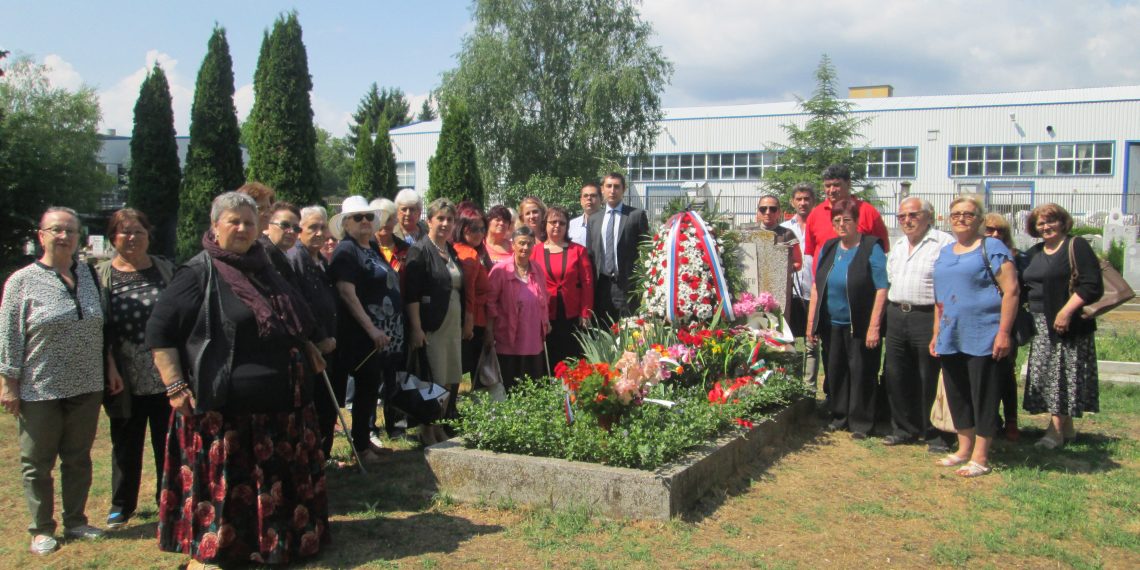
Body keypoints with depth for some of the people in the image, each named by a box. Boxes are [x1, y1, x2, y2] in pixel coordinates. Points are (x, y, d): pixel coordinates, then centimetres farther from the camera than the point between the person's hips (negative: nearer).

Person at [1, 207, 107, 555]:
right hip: (39, 392, -3)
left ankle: (76, 522, 26)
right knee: (38, 463, 7)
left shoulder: (89, 275, 7)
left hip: (86, 387, 4)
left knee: (78, 459, 13)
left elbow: (101, 328, 15)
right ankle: (42, 530, 20)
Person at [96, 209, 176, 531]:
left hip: (165, 378, 0)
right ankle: (121, 506, 26)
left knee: (168, 443, 7)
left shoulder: (166, 271, 6)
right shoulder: (102, 276, 3)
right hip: (126, 380, 0)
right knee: (126, 445, 11)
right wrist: (109, 366, -11)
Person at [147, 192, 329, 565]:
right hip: (222, 407, -7)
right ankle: (206, 550, 15)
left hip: (280, 405, 7)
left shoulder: (264, 271, 15)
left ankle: (280, 540, 30)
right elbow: (159, 329, -9)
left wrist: (307, 347, 18)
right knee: (219, 480, 0)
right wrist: (175, 386, -14)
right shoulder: (199, 274, -7)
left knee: (279, 478, 14)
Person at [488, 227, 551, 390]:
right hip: (509, 342, -5)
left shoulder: (537, 268, 9)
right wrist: (490, 332, -8)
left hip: (534, 341, 5)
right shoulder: (501, 270, -8)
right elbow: (490, 301, -7)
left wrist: (545, 321, 13)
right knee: (510, 389, 1)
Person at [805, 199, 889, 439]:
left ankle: (860, 423, 12)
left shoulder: (871, 248, -8)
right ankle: (840, 416, 25)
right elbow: (816, 286, 11)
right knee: (834, 371, 11)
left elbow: (881, 289, -12)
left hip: (860, 327, -5)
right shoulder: (828, 248, 9)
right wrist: (811, 322, 7)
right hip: (832, 325, 5)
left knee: (861, 373, 1)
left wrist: (874, 326, -16)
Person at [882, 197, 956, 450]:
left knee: (931, 381, -2)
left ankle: (937, 435, 11)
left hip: (929, 317, -7)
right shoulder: (897, 246, 17)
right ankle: (904, 429, 25)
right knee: (896, 377, 11)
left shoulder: (944, 243, -7)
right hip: (896, 316, 7)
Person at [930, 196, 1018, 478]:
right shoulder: (944, 253, 16)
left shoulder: (991, 248, -4)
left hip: (982, 338, -7)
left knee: (983, 396, 0)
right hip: (950, 338, 7)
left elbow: (1010, 290, -11)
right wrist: (936, 333, 16)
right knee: (956, 394, 13)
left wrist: (1004, 332, -16)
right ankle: (964, 449, 25)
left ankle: (981, 457, 8)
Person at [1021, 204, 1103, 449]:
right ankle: (1067, 428, 17)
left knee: (1063, 374, -6)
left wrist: (1067, 311, -20)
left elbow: (1093, 285, -14)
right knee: (1046, 374, 8)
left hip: (1068, 325, -7)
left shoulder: (1077, 247, -5)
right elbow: (1027, 287, 21)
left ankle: (1056, 431, -5)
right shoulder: (1034, 253, 15)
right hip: (1041, 326, 7)